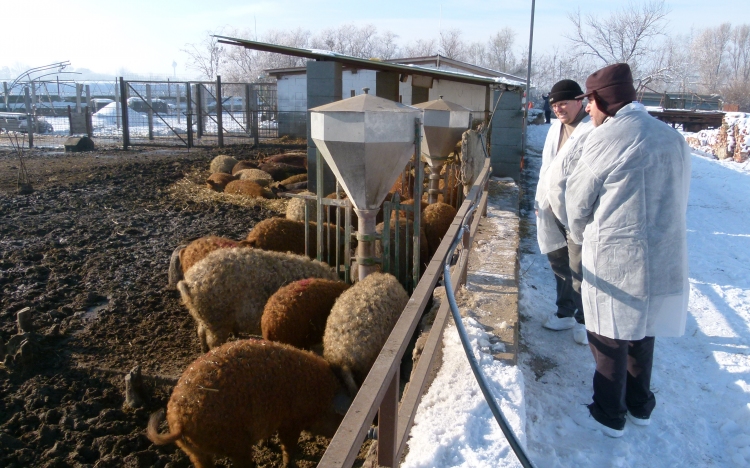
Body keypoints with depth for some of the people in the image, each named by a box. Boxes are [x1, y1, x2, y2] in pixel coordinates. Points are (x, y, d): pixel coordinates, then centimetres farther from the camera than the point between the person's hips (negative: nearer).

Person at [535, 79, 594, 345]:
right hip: (553, 210, 9)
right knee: (559, 262, 19)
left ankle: (584, 319, 18)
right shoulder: (555, 129, 14)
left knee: (580, 268, 0)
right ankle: (566, 312, 35)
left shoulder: (593, 130, -14)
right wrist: (540, 199, 18)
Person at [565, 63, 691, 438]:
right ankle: (640, 406, 38)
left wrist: (581, 236, 14)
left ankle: (609, 416, 24)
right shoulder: (672, 138, 7)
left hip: (616, 261, -7)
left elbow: (578, 200, -6)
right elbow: (677, 200, 10)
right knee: (642, 335, 22)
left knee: (609, 341, 10)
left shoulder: (607, 137, -13)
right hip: (666, 259, 7)